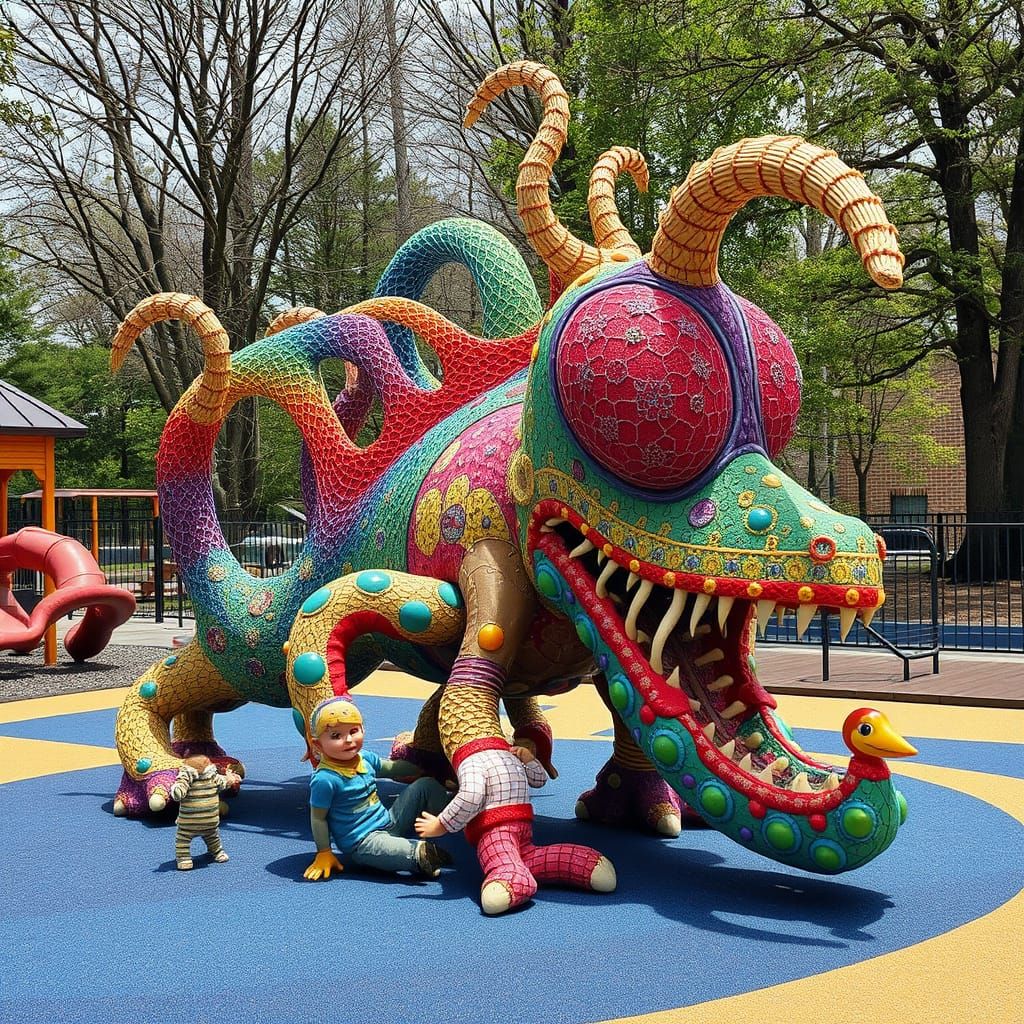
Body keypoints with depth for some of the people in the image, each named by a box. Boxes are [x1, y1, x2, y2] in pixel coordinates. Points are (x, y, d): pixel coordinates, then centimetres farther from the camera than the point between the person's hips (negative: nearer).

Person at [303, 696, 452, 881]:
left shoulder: (365, 758, 1)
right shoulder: (325, 779, -21)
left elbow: (392, 768, 21)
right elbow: (318, 819, -13)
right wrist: (324, 853, -11)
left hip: (389, 822, 8)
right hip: (362, 842, -8)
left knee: (426, 785, 8)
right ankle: (420, 855, -24)